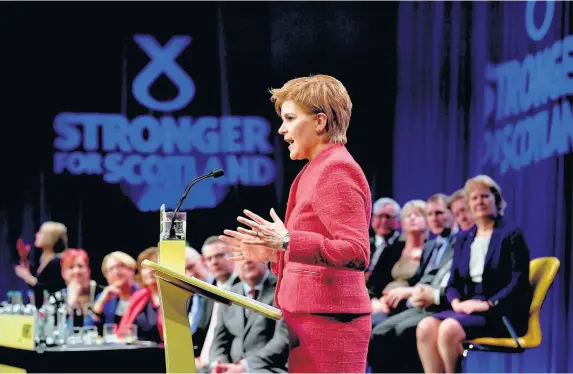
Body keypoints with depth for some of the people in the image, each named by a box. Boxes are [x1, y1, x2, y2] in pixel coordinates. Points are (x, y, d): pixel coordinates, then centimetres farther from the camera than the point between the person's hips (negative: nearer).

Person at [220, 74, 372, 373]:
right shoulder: (317, 171, 21)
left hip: (326, 322, -10)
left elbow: (356, 253, -21)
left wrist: (288, 242, -26)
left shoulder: (335, 171, -11)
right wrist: (272, 254, 16)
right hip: (314, 322, 10)